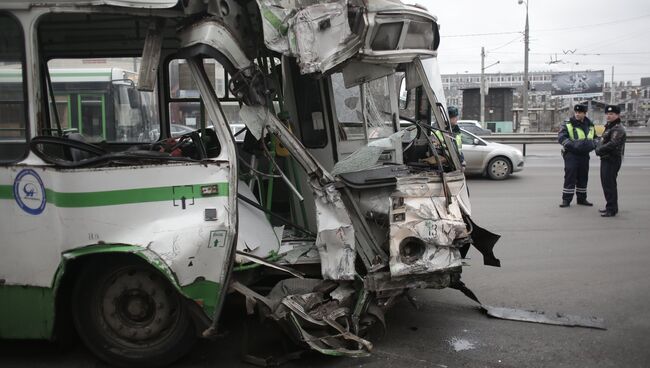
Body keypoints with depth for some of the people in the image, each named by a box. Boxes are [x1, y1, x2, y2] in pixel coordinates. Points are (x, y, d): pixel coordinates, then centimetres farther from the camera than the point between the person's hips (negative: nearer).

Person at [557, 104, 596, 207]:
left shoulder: (590, 126, 13)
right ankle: (566, 199, -3)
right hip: (571, 154, -5)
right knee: (570, 177, -8)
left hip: (584, 155, 5)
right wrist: (572, 144, -27)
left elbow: (595, 138, 23)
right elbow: (561, 137, -13)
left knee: (583, 177, 12)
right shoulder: (568, 125, -3)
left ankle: (582, 199, 23)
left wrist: (593, 144, 0)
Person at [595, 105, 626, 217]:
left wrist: (600, 150, -14)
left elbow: (612, 144, -25)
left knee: (609, 184, -8)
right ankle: (610, 206, 27)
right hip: (606, 159, 10)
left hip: (612, 160, -10)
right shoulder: (608, 127, 18)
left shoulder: (618, 129, -14)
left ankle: (612, 209, -3)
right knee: (605, 183, 17)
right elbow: (602, 140, 23)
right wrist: (598, 148, 4)